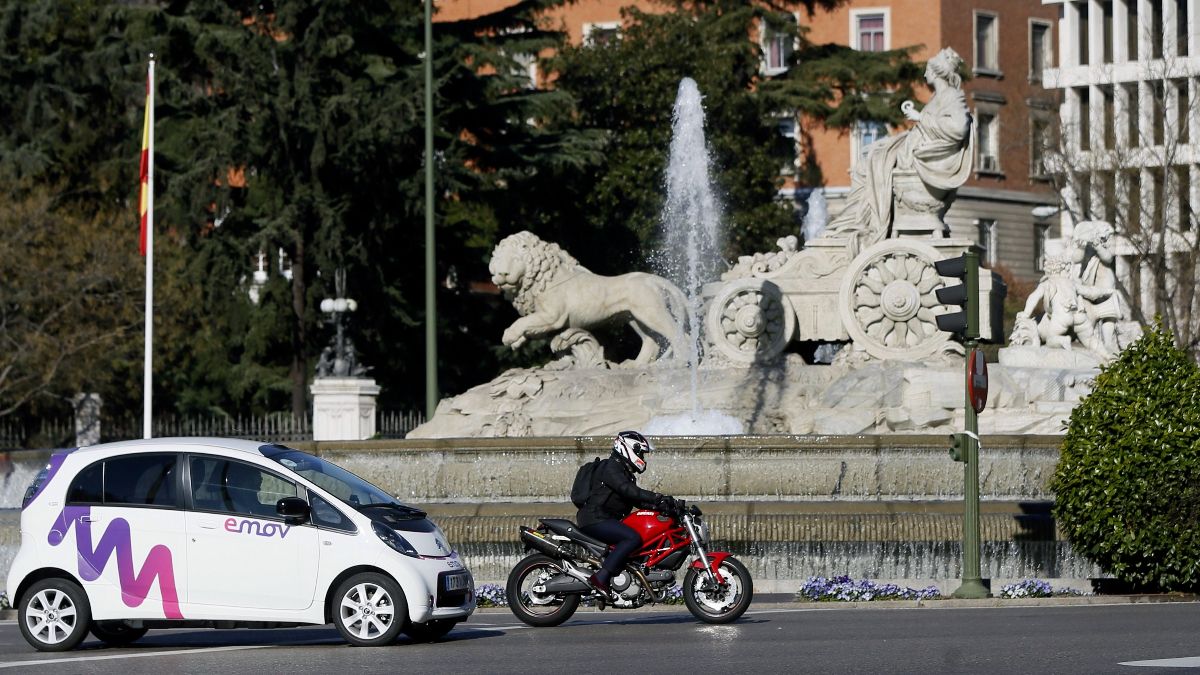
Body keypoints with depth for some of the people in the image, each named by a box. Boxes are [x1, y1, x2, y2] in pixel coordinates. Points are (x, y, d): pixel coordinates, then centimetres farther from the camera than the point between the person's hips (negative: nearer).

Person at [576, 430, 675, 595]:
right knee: (633, 538, -29)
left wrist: (658, 504, 3)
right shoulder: (611, 467, -10)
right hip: (595, 519, -11)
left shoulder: (625, 473, 23)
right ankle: (600, 578, -35)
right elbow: (628, 491, -25)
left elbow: (637, 500, 20)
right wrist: (659, 498, -29)